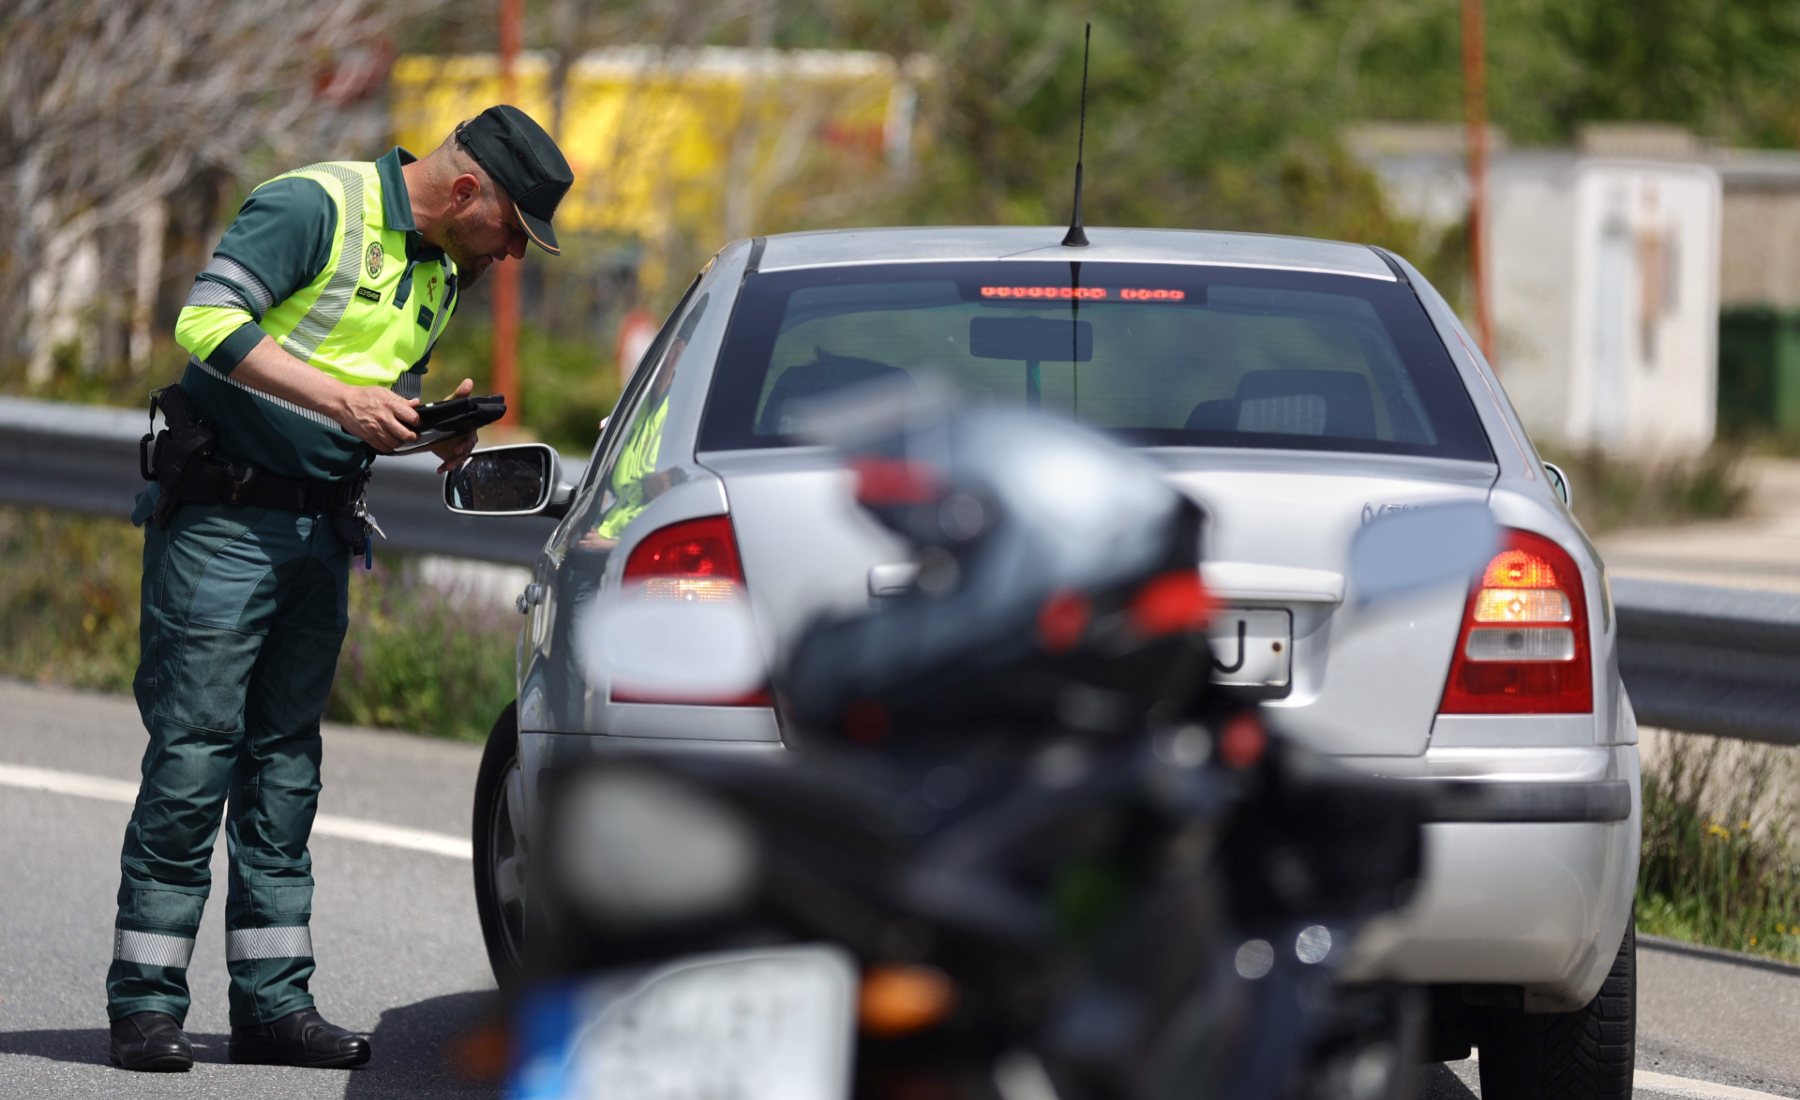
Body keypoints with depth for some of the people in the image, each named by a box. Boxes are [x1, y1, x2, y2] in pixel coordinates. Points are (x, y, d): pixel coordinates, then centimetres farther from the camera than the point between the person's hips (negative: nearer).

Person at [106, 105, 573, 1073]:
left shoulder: (440, 272, 15)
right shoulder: (316, 206, -12)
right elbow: (207, 319, -21)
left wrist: (432, 429, 3)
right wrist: (340, 398, -25)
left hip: (321, 531, 8)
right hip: (224, 517, -8)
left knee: (285, 765, 8)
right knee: (192, 755, -8)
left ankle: (272, 1000, 11)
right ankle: (146, 1001, -5)